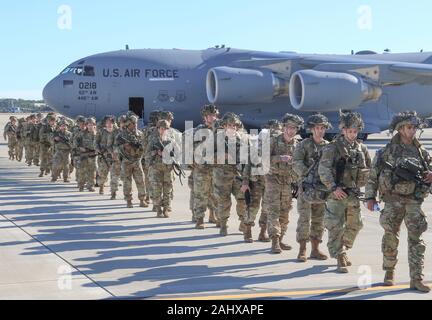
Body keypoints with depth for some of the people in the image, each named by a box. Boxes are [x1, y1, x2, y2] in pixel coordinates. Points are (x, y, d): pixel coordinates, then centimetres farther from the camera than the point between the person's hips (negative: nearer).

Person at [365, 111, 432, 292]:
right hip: (393, 199, -2)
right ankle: (389, 272, 22)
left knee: (416, 240, -2)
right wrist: (370, 197, -3)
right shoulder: (388, 151, 2)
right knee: (391, 237, 4)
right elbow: (373, 175, 3)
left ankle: (416, 279, -1)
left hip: (414, 201, 2)